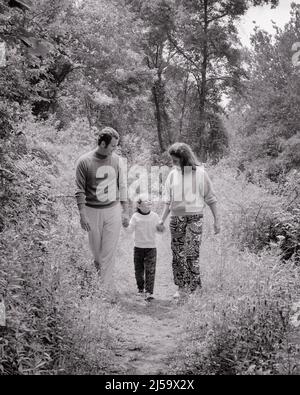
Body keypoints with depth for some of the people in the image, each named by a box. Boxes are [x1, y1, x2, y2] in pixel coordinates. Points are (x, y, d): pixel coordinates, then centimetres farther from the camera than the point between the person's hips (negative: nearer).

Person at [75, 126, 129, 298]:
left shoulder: (117, 160, 2)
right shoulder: (85, 161, -8)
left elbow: (123, 186, 8)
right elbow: (80, 190, -5)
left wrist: (126, 211, 6)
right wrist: (82, 215, -9)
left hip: (113, 209, 2)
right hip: (93, 211, -2)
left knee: (109, 251, 0)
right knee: (96, 250, 7)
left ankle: (106, 288, 7)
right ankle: (98, 264, 35)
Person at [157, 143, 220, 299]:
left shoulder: (200, 173, -3)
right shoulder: (172, 174, 8)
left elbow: (210, 198, 2)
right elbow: (168, 200, 11)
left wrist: (216, 220, 0)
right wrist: (162, 219, 1)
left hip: (194, 217, -4)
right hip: (176, 218, 4)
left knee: (192, 254, -10)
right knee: (177, 255, 5)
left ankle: (194, 285, 2)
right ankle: (181, 287, 15)